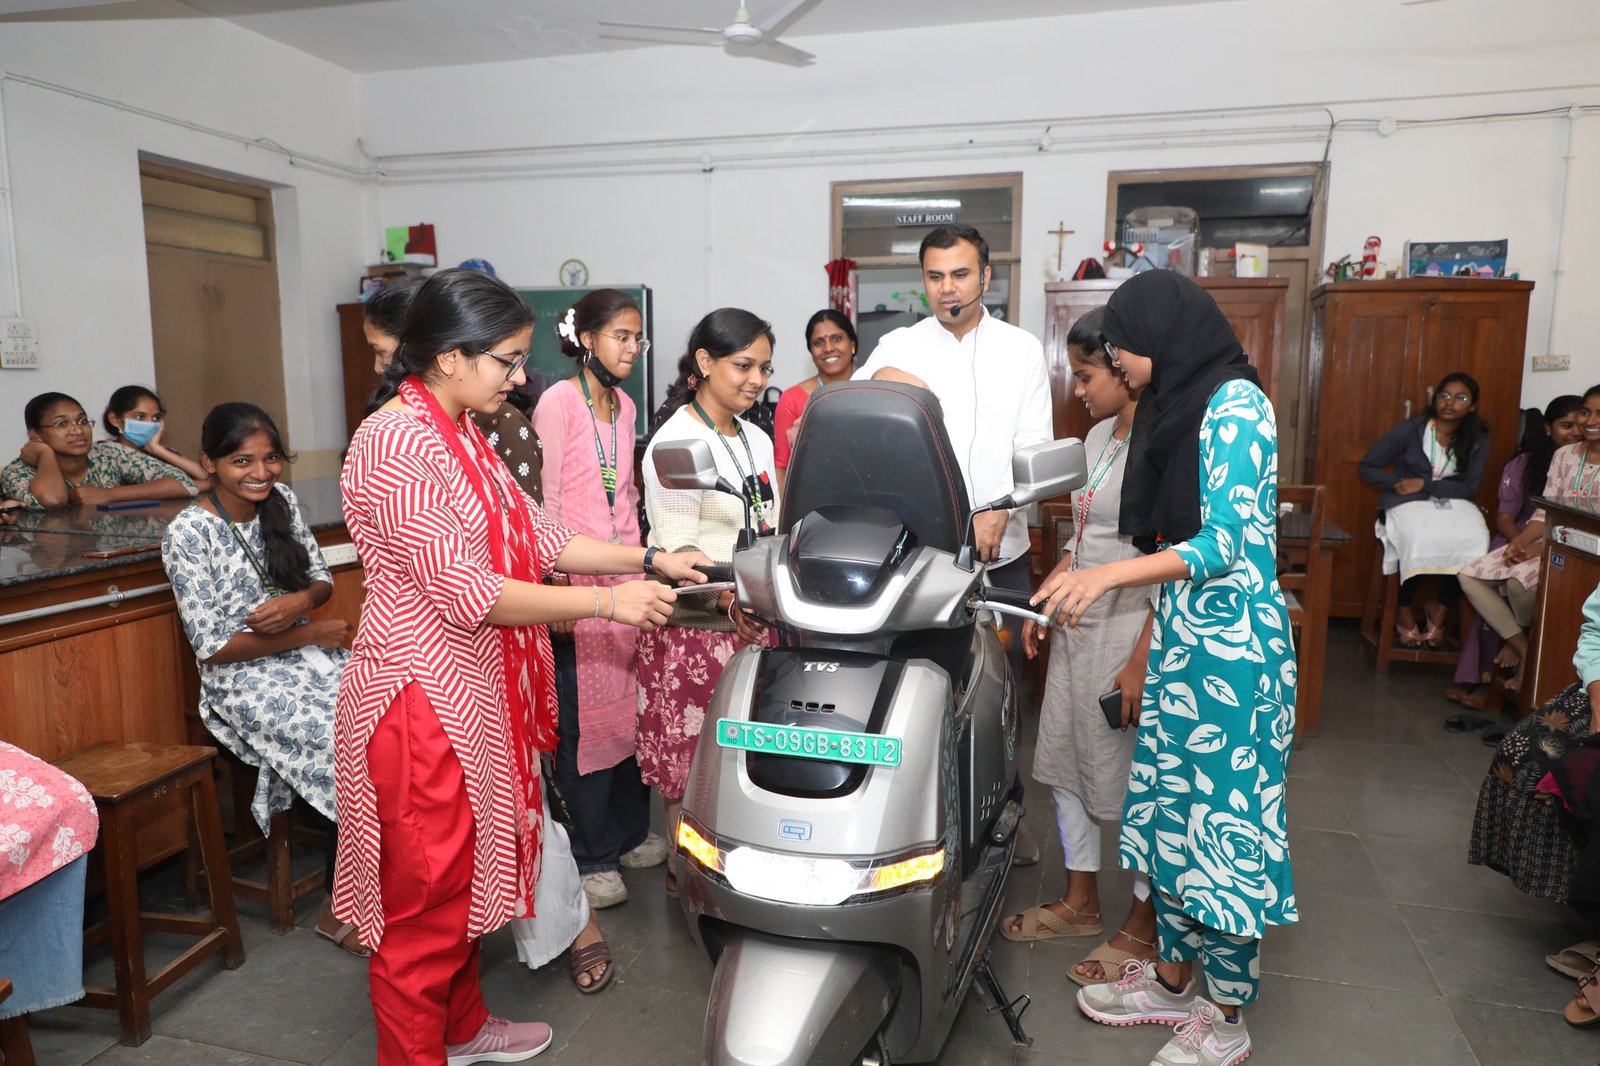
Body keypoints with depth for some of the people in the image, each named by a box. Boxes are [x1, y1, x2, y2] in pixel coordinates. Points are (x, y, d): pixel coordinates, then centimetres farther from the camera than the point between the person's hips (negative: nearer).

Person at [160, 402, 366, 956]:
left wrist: (299, 601, -11)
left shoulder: (281, 500, 4)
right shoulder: (189, 532, -12)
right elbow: (213, 647, -13)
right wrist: (311, 633, -13)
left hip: (309, 657, 5)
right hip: (244, 679, -5)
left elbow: (322, 579, 12)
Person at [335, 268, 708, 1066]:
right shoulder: (394, 443, -21)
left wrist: (651, 560, 2)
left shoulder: (462, 436, 9)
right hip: (420, 700, -10)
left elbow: (539, 539, 9)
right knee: (424, 905, 5)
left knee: (465, 875, 23)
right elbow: (466, 592, -25)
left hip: (472, 691, 10)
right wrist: (608, 602, -21)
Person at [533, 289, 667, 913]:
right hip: (576, 576, -7)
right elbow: (544, 499, -11)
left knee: (628, 705, 13)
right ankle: (589, 857, 13)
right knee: (581, 716, 0)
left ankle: (628, 832, 28)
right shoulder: (559, 401, -9)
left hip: (625, 572, 7)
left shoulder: (623, 406, 13)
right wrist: (552, 586, -14)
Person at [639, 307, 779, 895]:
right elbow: (677, 548, -19)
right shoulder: (676, 441, -11)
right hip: (695, 625, -7)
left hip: (754, 621, 7)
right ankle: (684, 869, 19)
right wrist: (729, 596, -35)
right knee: (691, 753, 2)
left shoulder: (757, 441, 13)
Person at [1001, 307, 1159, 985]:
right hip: (1079, 626, 9)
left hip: (1133, 631, -9)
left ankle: (1144, 927, 25)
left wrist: (1141, 663, -21)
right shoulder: (1098, 436, 11)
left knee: (1135, 779, 5)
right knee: (1065, 764, 15)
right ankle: (1080, 902, 33)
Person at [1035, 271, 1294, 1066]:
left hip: (1230, 647, -9)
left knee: (1224, 820, 2)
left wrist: (1106, 575, -26)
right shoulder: (1181, 405, 13)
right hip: (1182, 641, 9)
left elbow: (1224, 543, -20)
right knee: (1172, 808, 15)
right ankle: (1174, 977, 31)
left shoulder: (1236, 404, -14)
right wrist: (1151, 640, 17)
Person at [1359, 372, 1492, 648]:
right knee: (1419, 538, -36)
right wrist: (1398, 483, -16)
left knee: (1475, 541, -30)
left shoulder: (1477, 439, 3)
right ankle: (1405, 609, -7)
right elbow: (1367, 466, 0)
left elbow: (1469, 488, -3)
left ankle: (1440, 607, -4)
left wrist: (1424, 484, -16)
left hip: (1453, 502, 3)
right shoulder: (1411, 429, -5)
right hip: (1408, 502, -3)